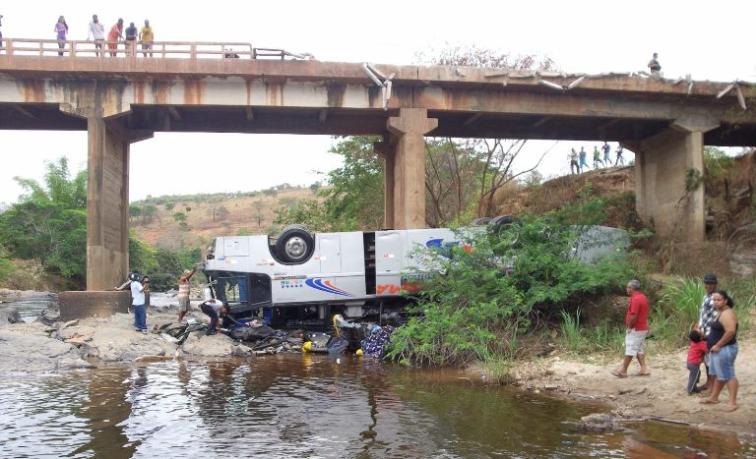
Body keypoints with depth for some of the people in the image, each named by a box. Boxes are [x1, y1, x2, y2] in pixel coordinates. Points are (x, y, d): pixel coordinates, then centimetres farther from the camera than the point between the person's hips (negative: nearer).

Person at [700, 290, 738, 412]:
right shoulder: (721, 313, 14)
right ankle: (714, 397, 29)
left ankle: (733, 402, -5)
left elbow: (730, 331, -31)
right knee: (719, 374, 19)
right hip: (719, 350, 11)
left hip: (725, 350, -11)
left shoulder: (727, 314, -20)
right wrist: (716, 345, 16)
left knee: (728, 375, -7)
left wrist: (718, 345, -24)